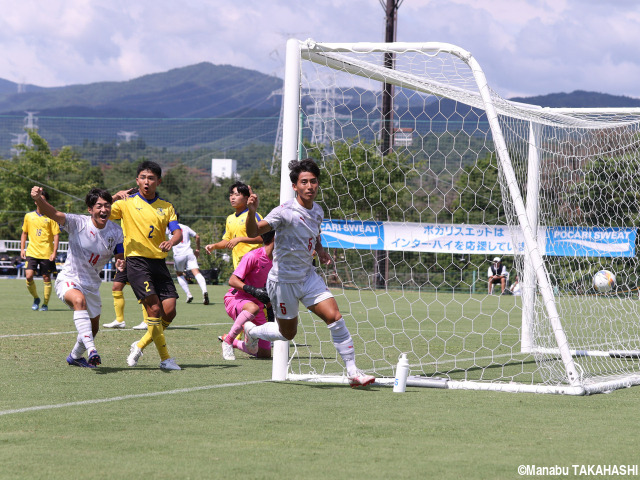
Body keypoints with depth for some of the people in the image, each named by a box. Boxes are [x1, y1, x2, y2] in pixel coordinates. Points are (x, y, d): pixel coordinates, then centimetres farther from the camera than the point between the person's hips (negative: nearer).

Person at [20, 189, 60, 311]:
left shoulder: (50, 217, -1)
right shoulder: (29, 216, 8)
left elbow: (56, 235, -2)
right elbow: (24, 233, 17)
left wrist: (54, 252, -11)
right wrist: (22, 249, 9)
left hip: (46, 254, -2)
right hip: (32, 252, 2)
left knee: (46, 278, 2)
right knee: (29, 276, -12)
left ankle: (45, 303, 15)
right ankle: (36, 298, 11)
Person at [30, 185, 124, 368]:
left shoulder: (115, 231, -6)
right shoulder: (78, 223, -19)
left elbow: (121, 256, 0)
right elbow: (52, 213, -32)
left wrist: (121, 262, -26)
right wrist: (38, 199, -53)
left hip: (92, 284, 6)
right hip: (69, 280, -6)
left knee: (93, 328, 16)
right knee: (79, 300, -38)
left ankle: (75, 356, 45)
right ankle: (91, 350, -42)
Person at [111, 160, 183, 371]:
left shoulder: (166, 207, 12)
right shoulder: (127, 203, 3)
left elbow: (178, 233, 1)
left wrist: (171, 241, -22)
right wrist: (115, 197, -21)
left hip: (158, 262, 4)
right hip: (136, 261, -4)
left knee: (169, 312, -4)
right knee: (154, 308, -16)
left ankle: (140, 345, 17)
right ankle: (165, 358, -9)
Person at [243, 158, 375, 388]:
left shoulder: (317, 211, 1)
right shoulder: (285, 212, -22)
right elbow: (253, 232, -33)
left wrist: (320, 250, 4)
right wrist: (251, 212, -53)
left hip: (308, 276, 5)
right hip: (284, 280, -5)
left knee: (335, 317, -11)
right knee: (287, 334, 11)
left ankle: (352, 371, -6)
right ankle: (251, 330, 40)